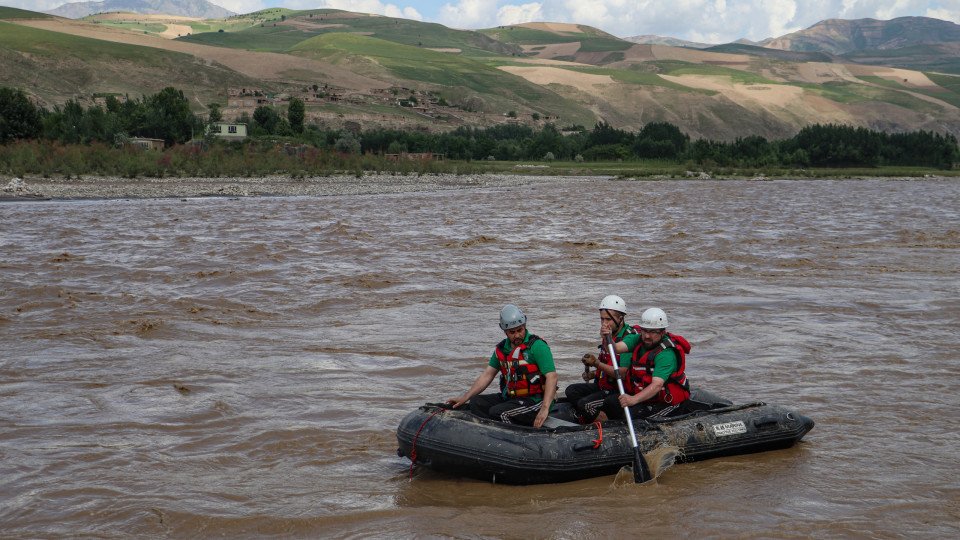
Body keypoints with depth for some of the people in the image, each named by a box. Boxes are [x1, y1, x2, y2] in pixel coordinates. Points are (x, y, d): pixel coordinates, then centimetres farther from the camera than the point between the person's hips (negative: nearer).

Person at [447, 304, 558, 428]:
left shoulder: (537, 346, -13)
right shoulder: (502, 349, 9)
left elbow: (552, 377, -20)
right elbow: (487, 375, 14)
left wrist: (544, 409, -31)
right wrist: (464, 398, 8)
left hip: (534, 401, -8)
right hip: (509, 397, 8)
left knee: (497, 412, -26)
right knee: (476, 402, -3)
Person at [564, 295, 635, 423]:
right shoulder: (609, 335, 10)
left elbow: (622, 373, -26)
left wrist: (597, 363, -27)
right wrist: (594, 374, 6)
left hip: (619, 390, -10)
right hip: (603, 386, 10)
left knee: (585, 404, -23)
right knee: (571, 391, 5)